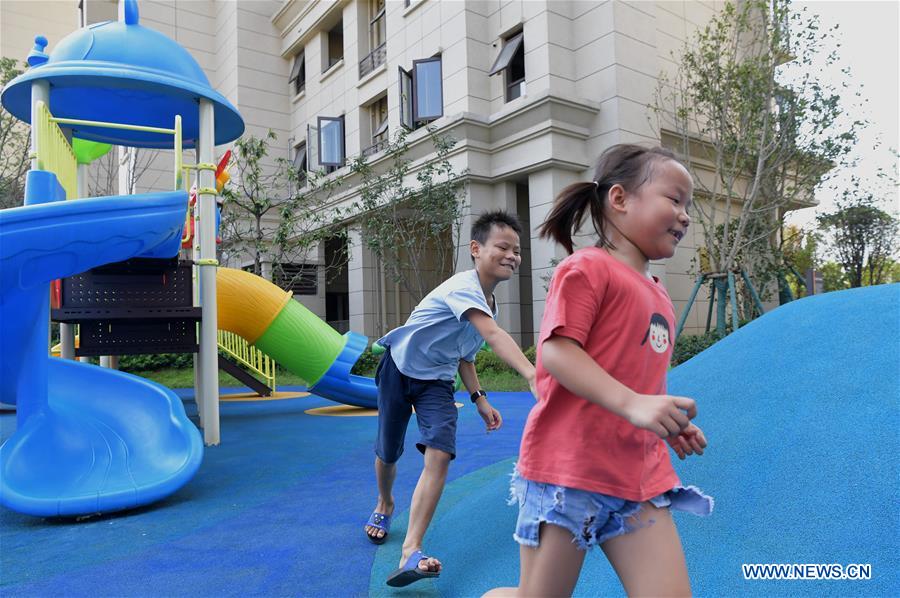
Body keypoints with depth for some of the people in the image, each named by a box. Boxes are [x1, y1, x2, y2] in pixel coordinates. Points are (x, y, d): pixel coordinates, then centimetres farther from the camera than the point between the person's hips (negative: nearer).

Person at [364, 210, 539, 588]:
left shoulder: (489, 301, 3)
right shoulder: (463, 287, -26)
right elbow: (493, 335, -45)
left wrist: (479, 399, 3)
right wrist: (531, 373, -59)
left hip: (437, 381, 6)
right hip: (399, 369, -6)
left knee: (439, 455, -17)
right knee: (387, 455, 10)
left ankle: (411, 552, -14)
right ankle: (384, 506, 44)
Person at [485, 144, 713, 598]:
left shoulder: (658, 295, 17)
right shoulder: (588, 268, -9)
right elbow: (555, 351, -19)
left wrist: (671, 425, 9)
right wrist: (633, 403, -28)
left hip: (640, 476, 8)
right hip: (567, 467, -7)